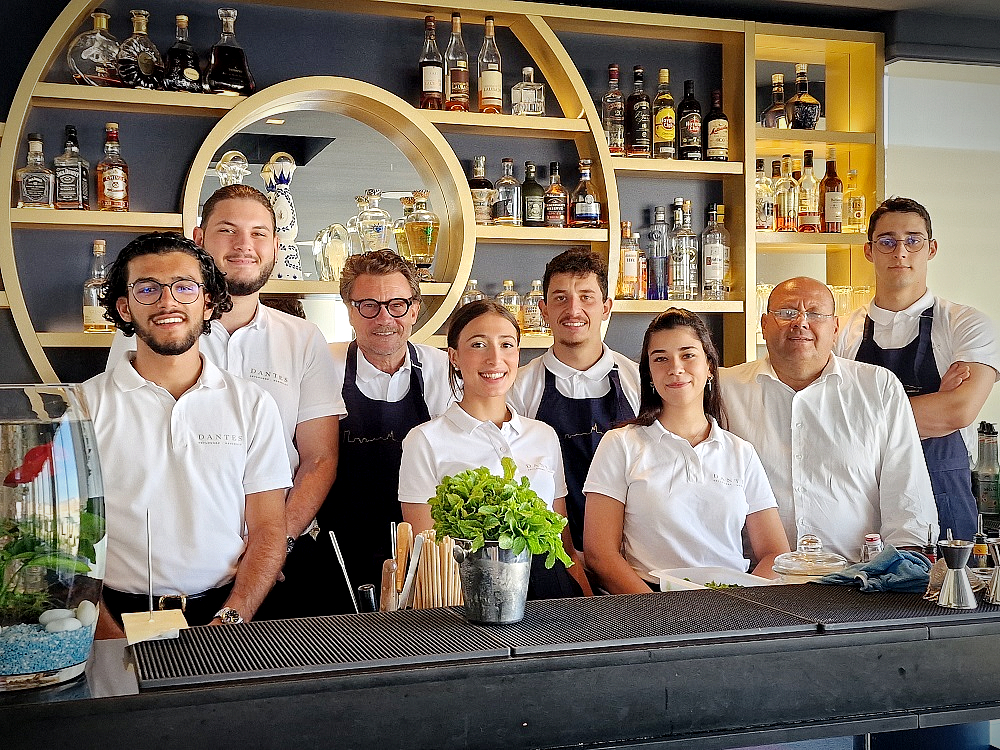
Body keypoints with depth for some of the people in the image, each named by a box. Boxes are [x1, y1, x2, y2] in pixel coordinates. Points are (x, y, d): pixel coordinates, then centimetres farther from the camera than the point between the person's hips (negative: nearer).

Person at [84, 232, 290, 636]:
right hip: (119, 614, -1)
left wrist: (231, 620, -9)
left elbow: (267, 531, 7)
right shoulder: (83, 406, 4)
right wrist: (110, 638, -13)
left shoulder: (253, 405, 8)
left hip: (221, 612, 1)